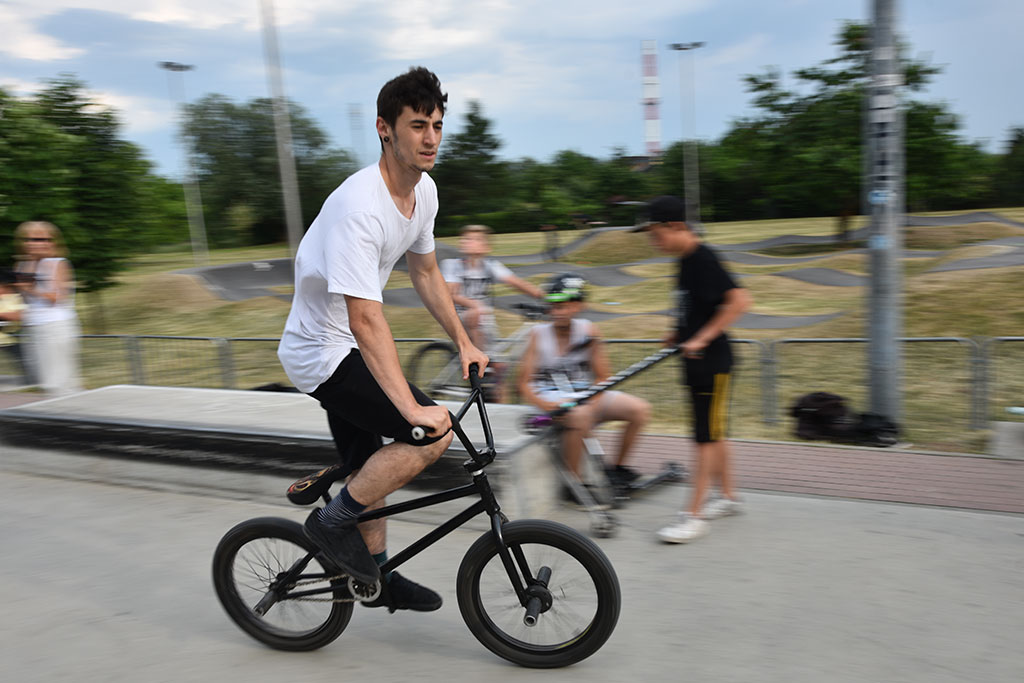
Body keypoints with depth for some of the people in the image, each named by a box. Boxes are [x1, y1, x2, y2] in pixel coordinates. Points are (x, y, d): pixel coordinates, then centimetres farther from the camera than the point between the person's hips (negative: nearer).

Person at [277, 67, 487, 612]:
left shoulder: (424, 191, -1)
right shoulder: (359, 208, -30)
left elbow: (425, 272, 14)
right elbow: (366, 321, -35)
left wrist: (463, 342, 12)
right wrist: (412, 407, -40)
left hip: (345, 352, 9)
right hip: (322, 352, -9)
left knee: (369, 469, 17)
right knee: (434, 432, -18)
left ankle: (377, 576, 35)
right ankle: (333, 522, 0)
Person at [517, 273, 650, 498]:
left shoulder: (589, 331, 2)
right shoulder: (539, 334, -5)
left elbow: (602, 377, 3)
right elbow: (524, 383, -6)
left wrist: (592, 401, -17)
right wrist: (543, 403, -25)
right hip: (553, 398, -4)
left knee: (640, 409, -14)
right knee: (580, 416, -39)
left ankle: (618, 467, 7)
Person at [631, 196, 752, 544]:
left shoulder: (703, 259, -18)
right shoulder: (686, 260, 10)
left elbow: (739, 300, -26)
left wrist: (701, 338, -25)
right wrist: (679, 332, 12)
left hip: (711, 361, -9)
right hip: (697, 361, 10)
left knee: (706, 436, -3)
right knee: (713, 433, 17)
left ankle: (694, 515, 2)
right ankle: (728, 496, 32)